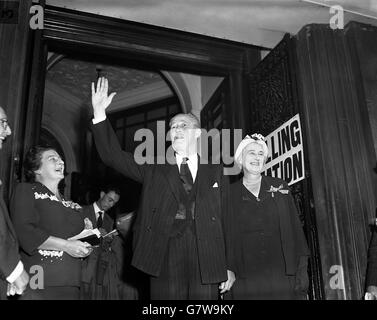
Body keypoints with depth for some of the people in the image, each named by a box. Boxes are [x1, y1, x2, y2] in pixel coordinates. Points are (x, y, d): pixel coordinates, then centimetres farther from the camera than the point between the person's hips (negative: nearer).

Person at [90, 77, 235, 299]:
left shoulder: (215, 171, 12)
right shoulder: (154, 168, 13)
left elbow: (225, 220, 8)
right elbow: (114, 156, 4)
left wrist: (228, 266, 5)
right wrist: (99, 113, -7)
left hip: (206, 260, 0)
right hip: (165, 259, 0)